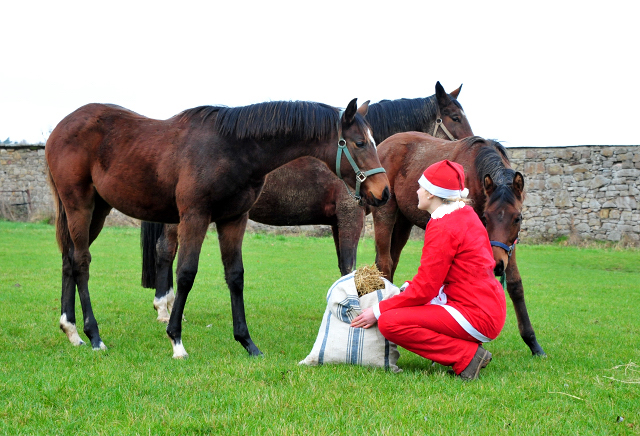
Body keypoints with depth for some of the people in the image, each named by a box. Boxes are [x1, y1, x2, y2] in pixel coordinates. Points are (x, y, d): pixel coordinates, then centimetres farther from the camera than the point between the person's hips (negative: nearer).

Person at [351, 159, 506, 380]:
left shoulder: (443, 227, -17)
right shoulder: (465, 214, 12)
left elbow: (424, 289, -17)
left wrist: (378, 311, -9)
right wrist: (407, 288, 9)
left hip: (476, 317, -10)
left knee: (389, 322, -17)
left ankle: (467, 355, -13)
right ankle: (467, 350, 11)